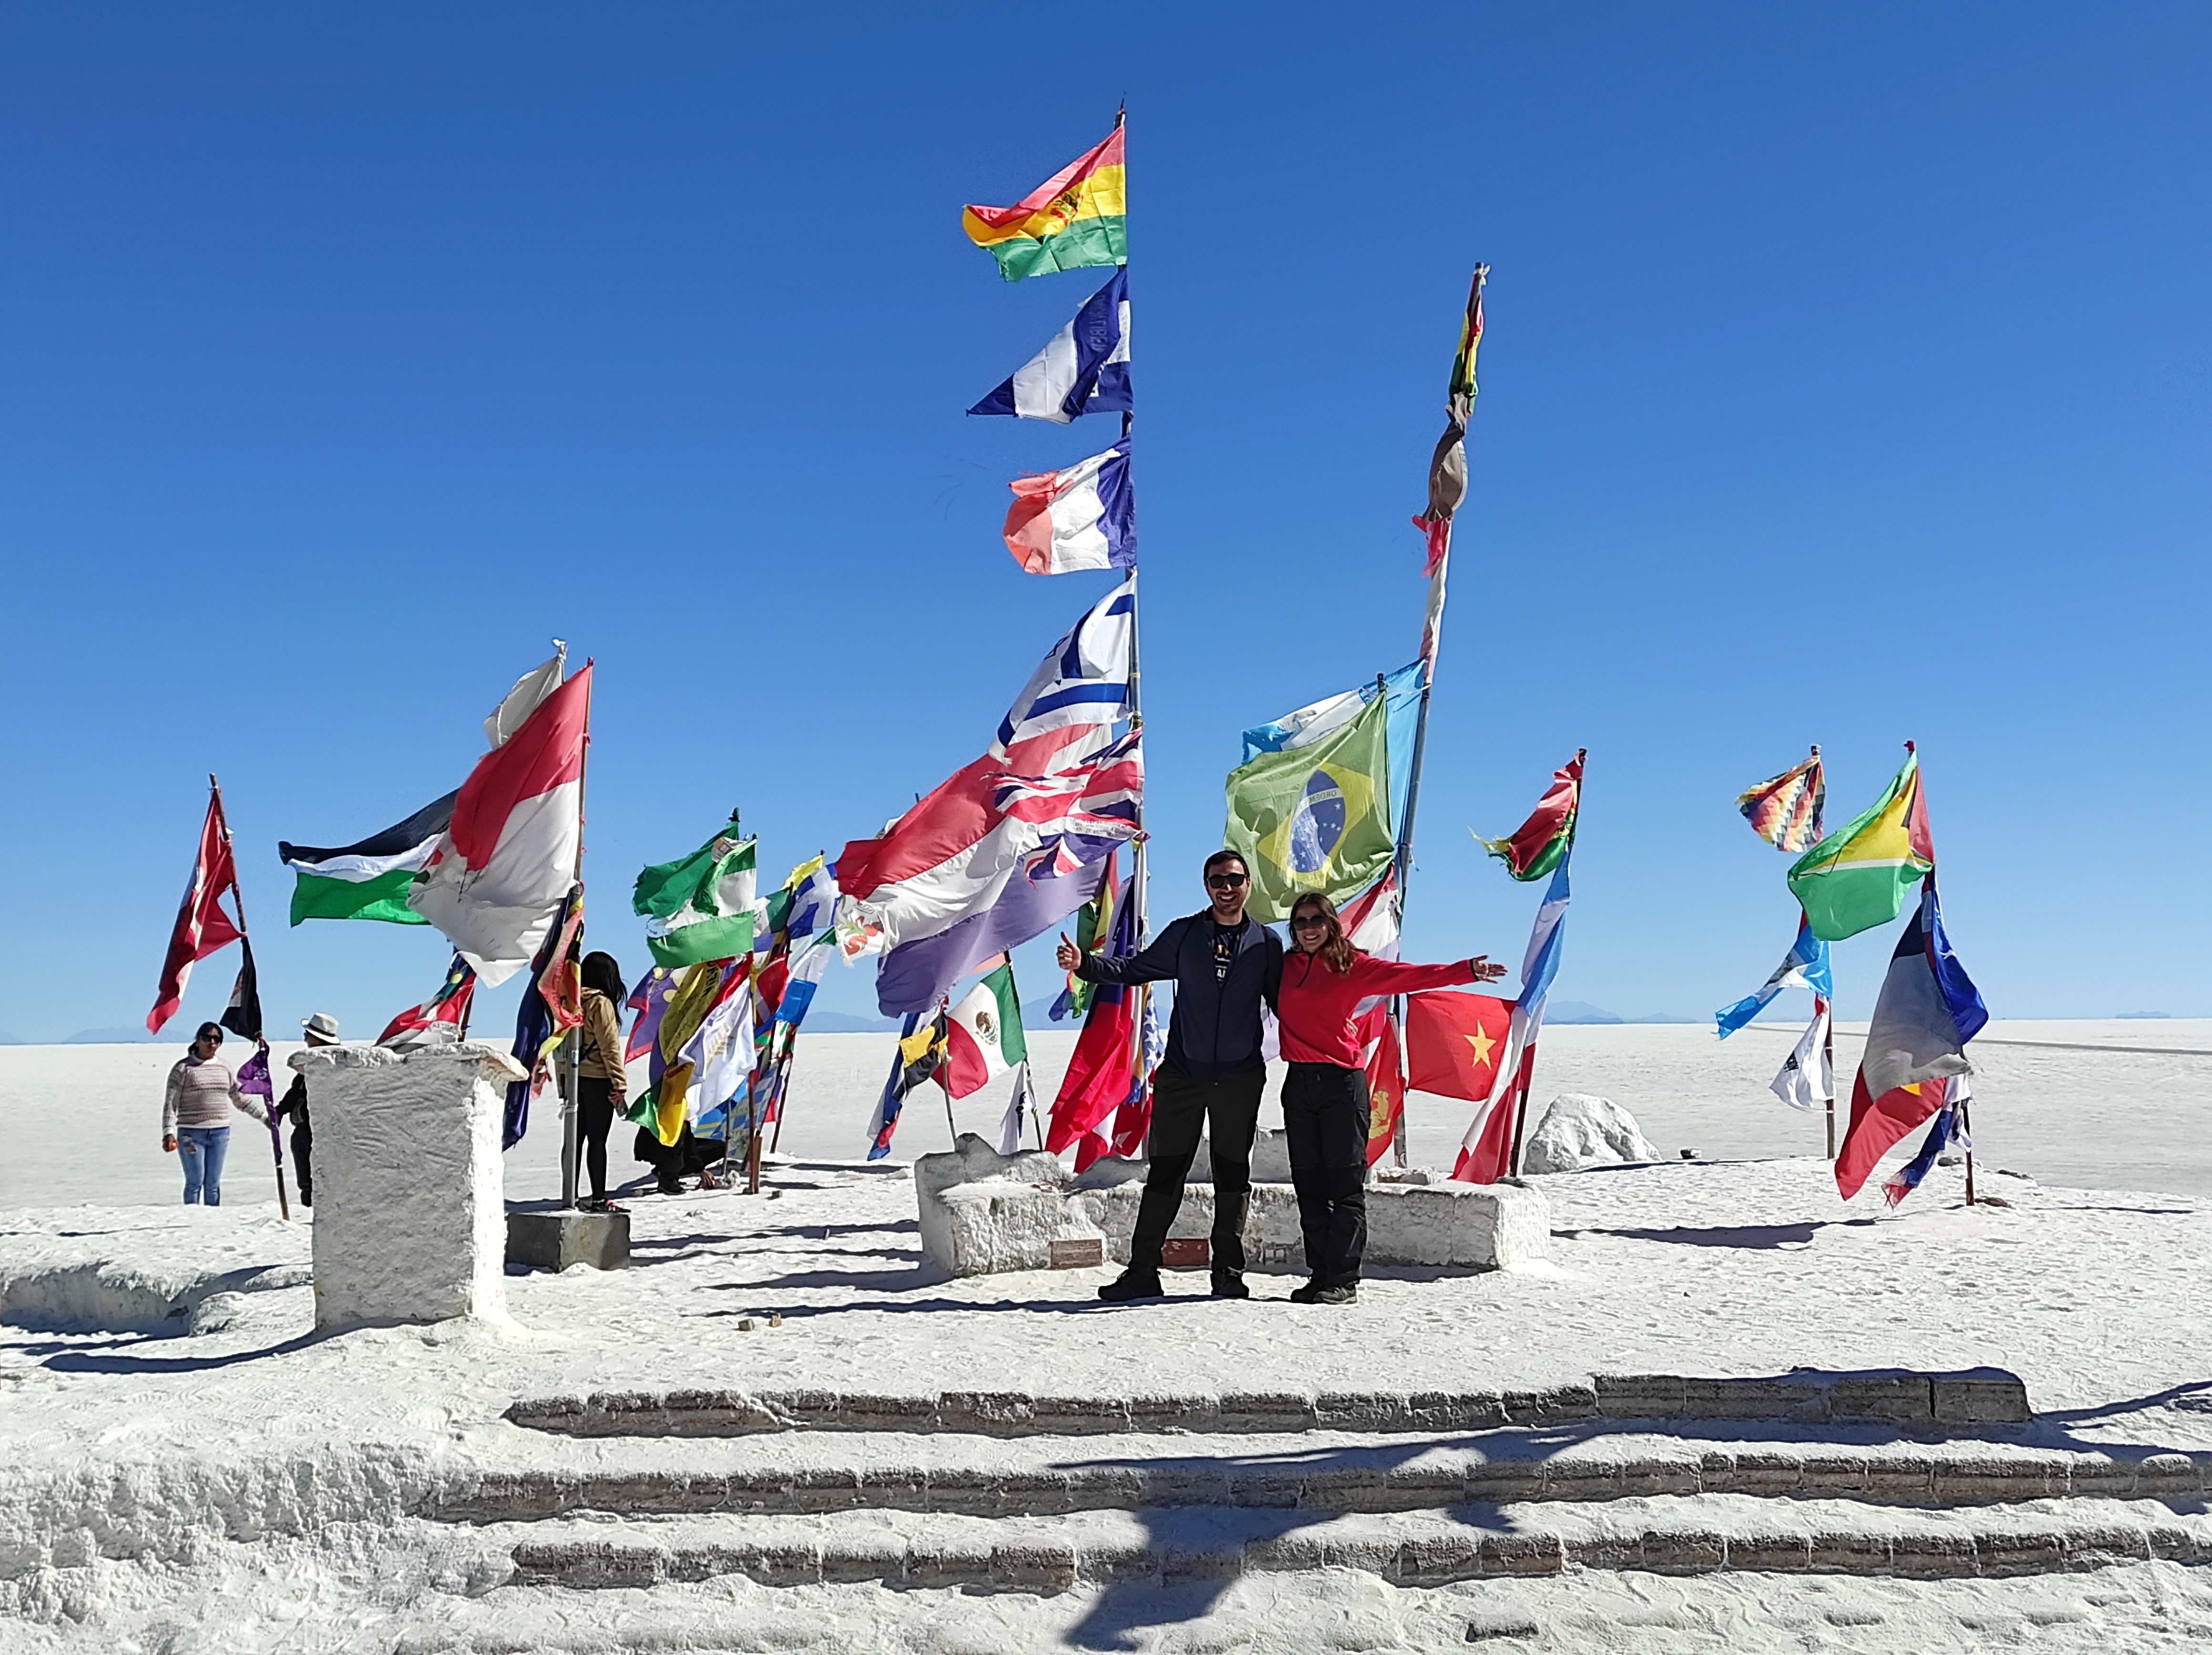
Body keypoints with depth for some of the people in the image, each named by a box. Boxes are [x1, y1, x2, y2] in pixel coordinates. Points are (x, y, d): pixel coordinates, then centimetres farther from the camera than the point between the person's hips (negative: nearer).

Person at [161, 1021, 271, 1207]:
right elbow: (170, 1103, -5)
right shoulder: (184, 1068, -2)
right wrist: (169, 1132, -15)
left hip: (220, 1133, 4)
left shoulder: (224, 1069, 12)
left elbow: (241, 1100, 20)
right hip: (191, 1133, -4)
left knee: (213, 1184, 7)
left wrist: (265, 1117, 17)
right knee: (195, 1183, -5)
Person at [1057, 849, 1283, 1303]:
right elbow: (1134, 970, 4)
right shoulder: (1184, 933, 3)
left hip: (1240, 1079, 0)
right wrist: (1084, 963, -10)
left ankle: (1229, 1273, 18)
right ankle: (1142, 1271, 7)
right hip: (1182, 1074, 0)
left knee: (1233, 1175, 8)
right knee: (1165, 1172, 1)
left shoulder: (1266, 942, 4)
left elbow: (1282, 1004, 10)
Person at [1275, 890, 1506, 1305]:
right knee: (1309, 1185, 6)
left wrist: (1467, 970, -18)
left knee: (1346, 1184, -4)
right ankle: (1319, 1276, 12)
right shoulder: (1282, 967, 12)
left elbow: (1409, 976, -9)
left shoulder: (1353, 966, 1)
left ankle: (1343, 1280, -1)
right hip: (1299, 1084, 4)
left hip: (1343, 1083, -4)